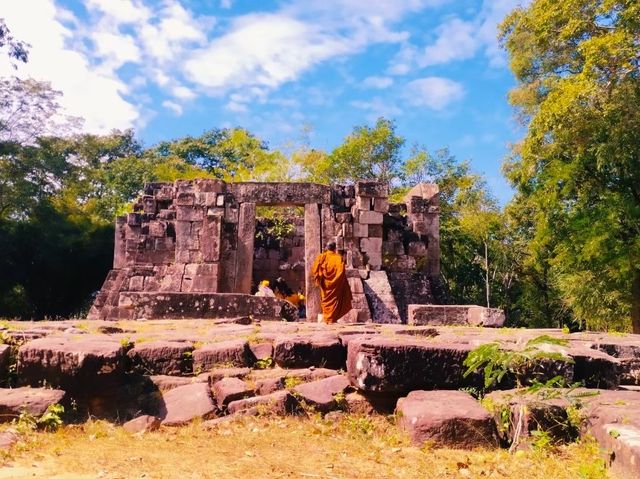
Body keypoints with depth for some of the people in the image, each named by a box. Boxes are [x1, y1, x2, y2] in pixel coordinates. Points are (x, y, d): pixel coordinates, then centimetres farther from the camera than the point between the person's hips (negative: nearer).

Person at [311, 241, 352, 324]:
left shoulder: (322, 256, -1)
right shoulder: (338, 257, -5)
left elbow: (315, 269, -9)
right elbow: (341, 270, -17)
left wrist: (318, 279, 2)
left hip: (325, 283, 2)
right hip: (335, 284, -2)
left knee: (326, 300, 15)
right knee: (334, 300, 7)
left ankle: (326, 318, 18)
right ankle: (332, 319, 2)